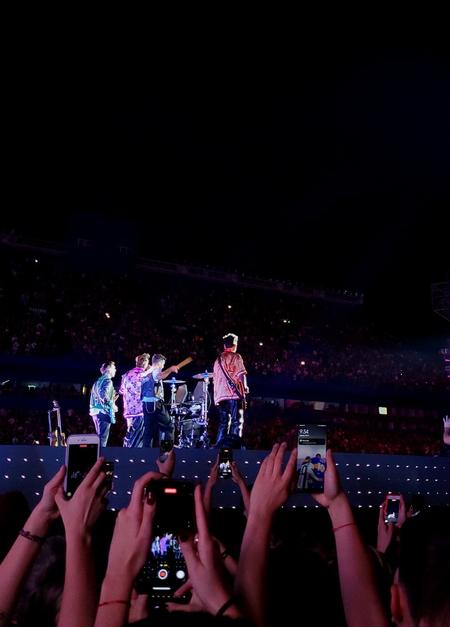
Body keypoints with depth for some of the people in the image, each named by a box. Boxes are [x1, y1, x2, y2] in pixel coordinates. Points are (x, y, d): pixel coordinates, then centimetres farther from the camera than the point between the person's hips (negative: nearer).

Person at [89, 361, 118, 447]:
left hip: (95, 411, 9)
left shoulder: (99, 380, 20)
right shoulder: (107, 380, -7)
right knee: (103, 438, -8)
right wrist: (113, 405, -10)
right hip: (103, 412, -9)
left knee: (100, 437, 15)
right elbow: (104, 395, -22)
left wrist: (111, 400, 25)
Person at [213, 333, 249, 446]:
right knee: (237, 422, -4)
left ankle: (218, 447, 5)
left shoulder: (218, 359, 19)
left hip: (221, 395, 6)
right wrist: (245, 387, 6)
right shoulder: (236, 357, 1)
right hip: (234, 394, -6)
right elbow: (241, 375, -9)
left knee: (223, 424, 10)